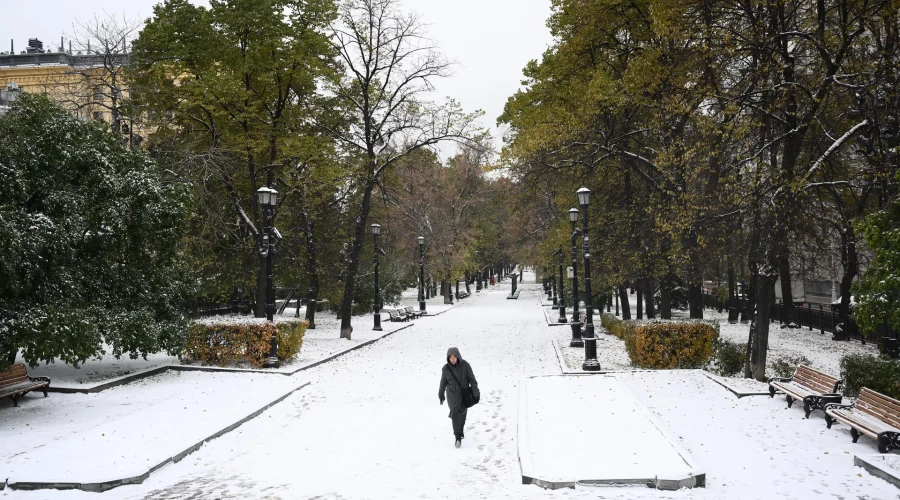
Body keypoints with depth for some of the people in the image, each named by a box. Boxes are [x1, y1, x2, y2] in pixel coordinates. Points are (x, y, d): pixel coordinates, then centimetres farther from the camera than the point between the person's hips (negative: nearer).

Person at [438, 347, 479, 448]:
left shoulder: (465, 365, -14)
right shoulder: (446, 368, -10)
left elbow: (472, 379, -8)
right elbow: (443, 382, 3)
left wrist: (476, 392, -9)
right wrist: (441, 395, 13)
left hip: (464, 393, 0)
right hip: (452, 394, 0)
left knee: (462, 413, 15)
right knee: (455, 414, -13)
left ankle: (460, 430, 42)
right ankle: (458, 437, -9)